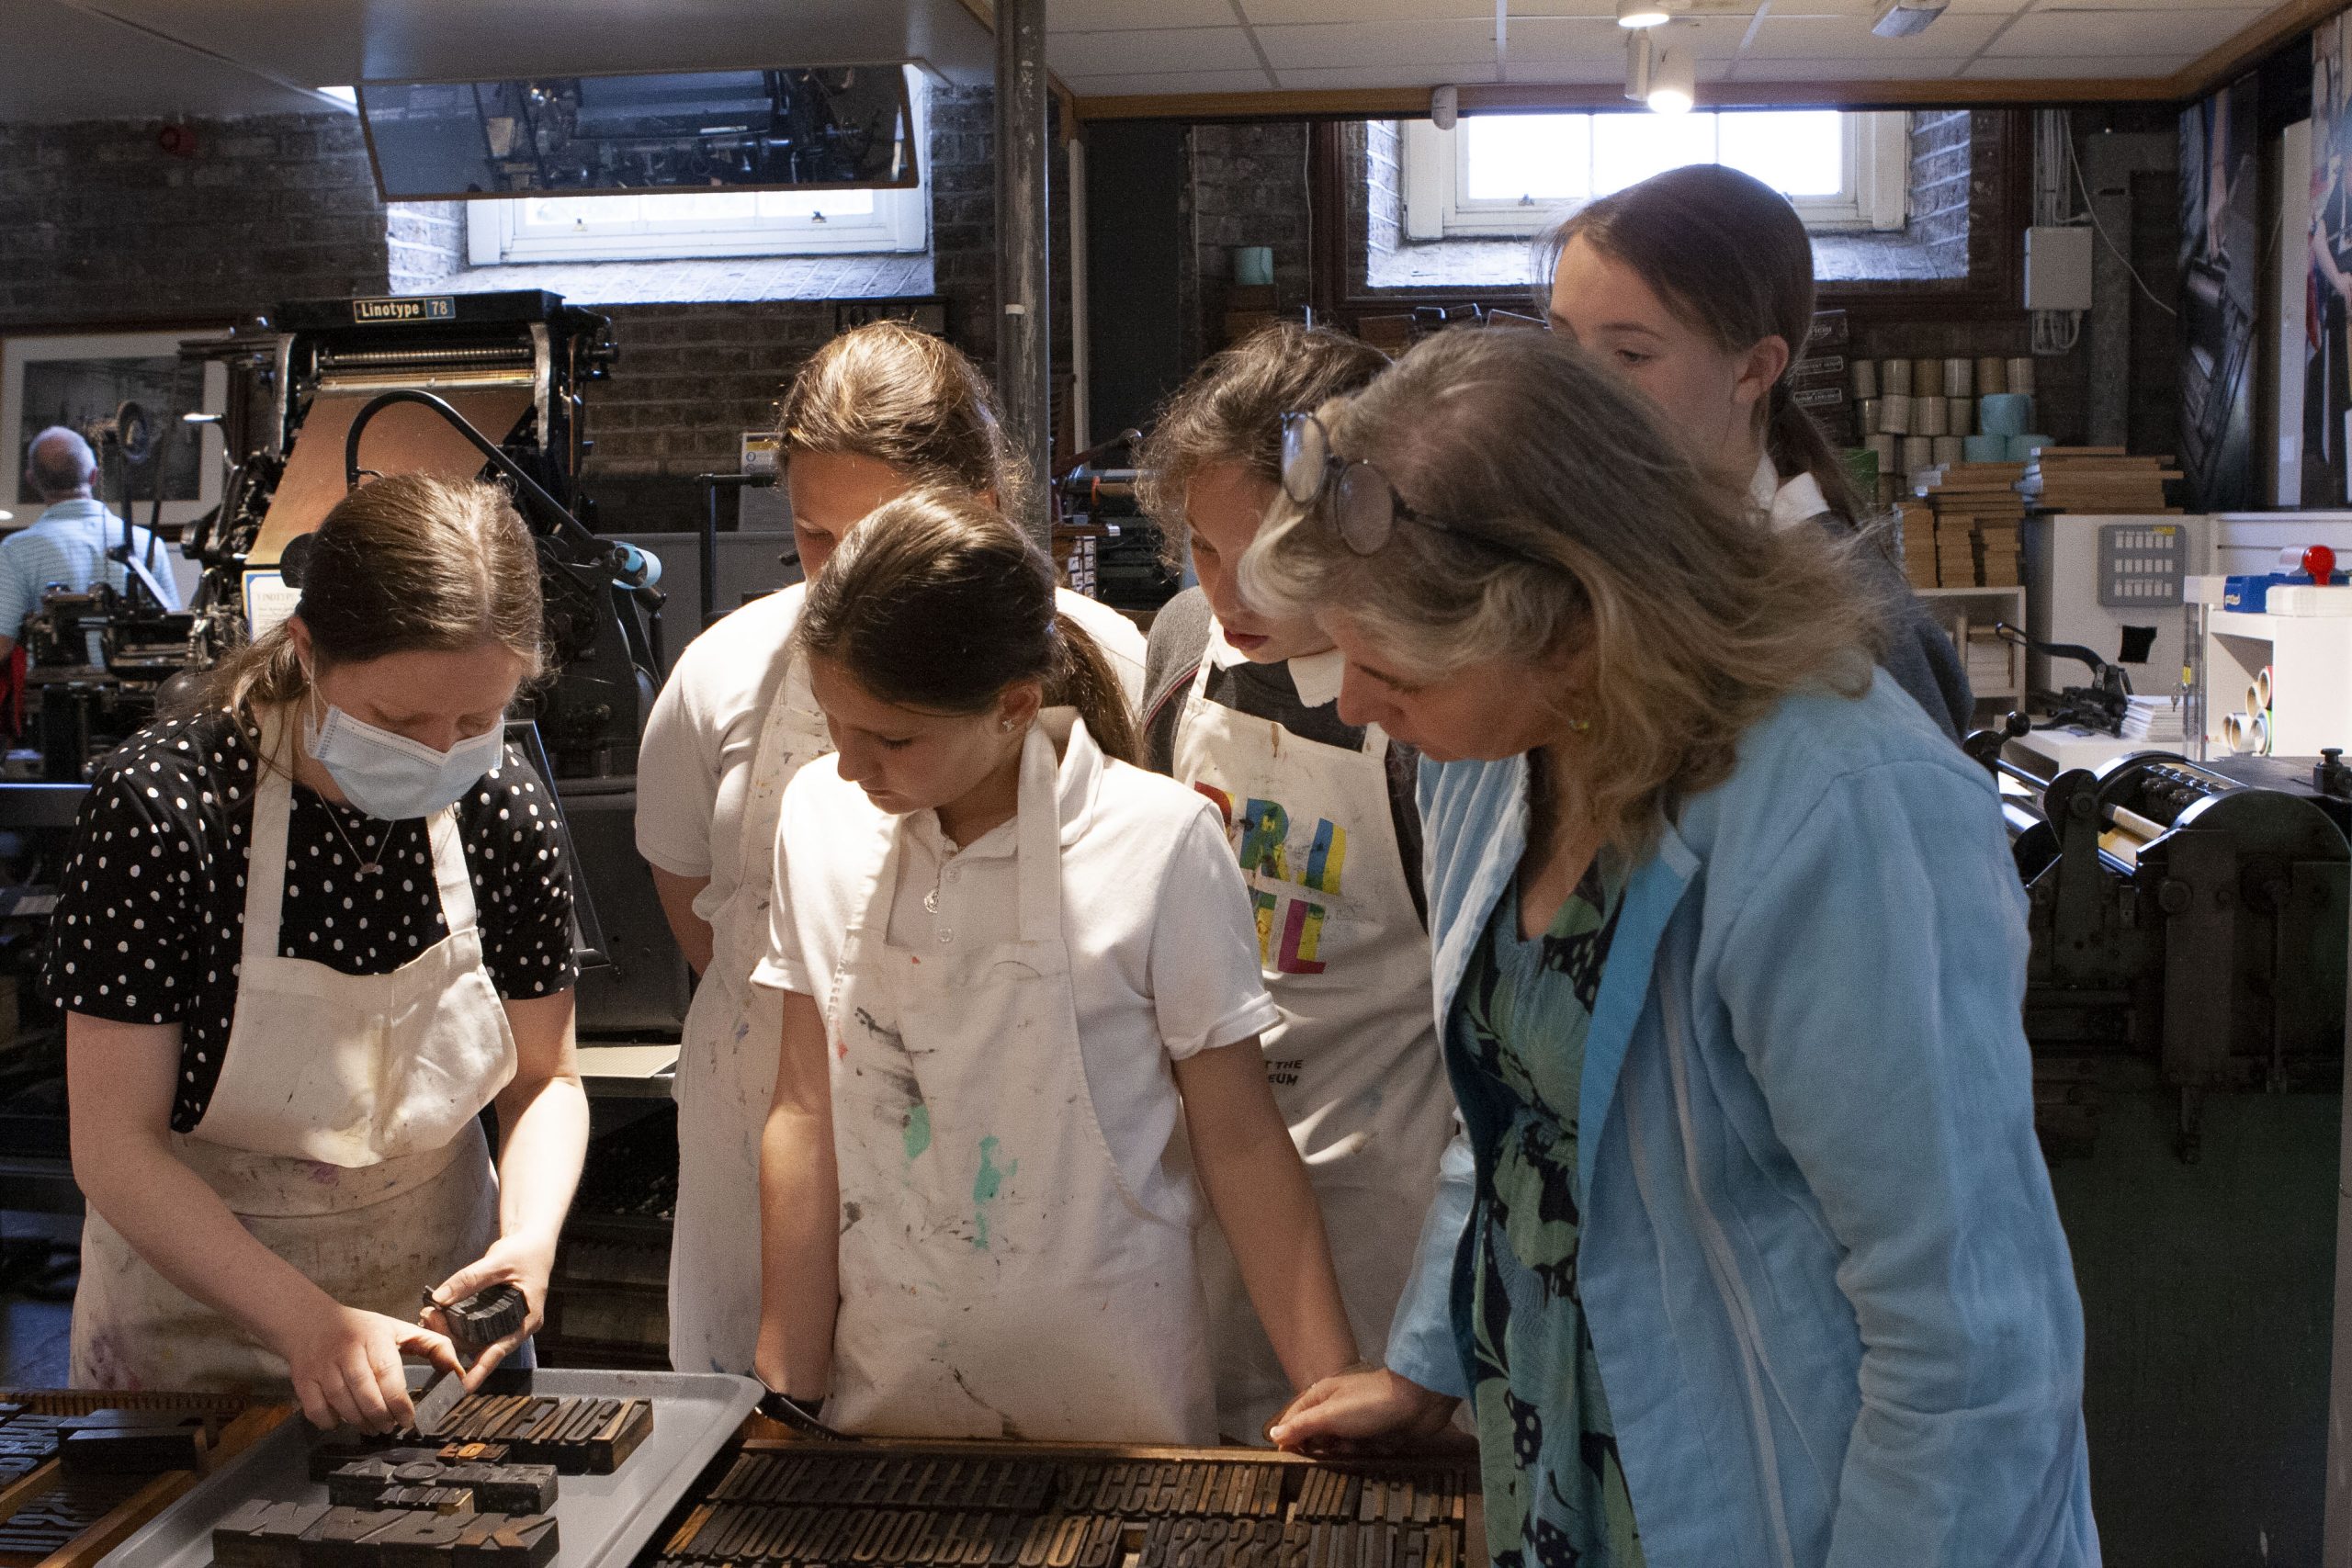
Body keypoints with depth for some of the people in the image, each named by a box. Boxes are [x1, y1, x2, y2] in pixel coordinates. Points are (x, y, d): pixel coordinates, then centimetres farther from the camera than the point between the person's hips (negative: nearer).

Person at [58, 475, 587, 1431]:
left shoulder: (504, 805, -11)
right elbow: (114, 1147, -19)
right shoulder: (162, 806, -22)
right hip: (192, 1335, -3)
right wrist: (307, 1320, -30)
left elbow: (545, 1077, 0)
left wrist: (531, 1236, -18)